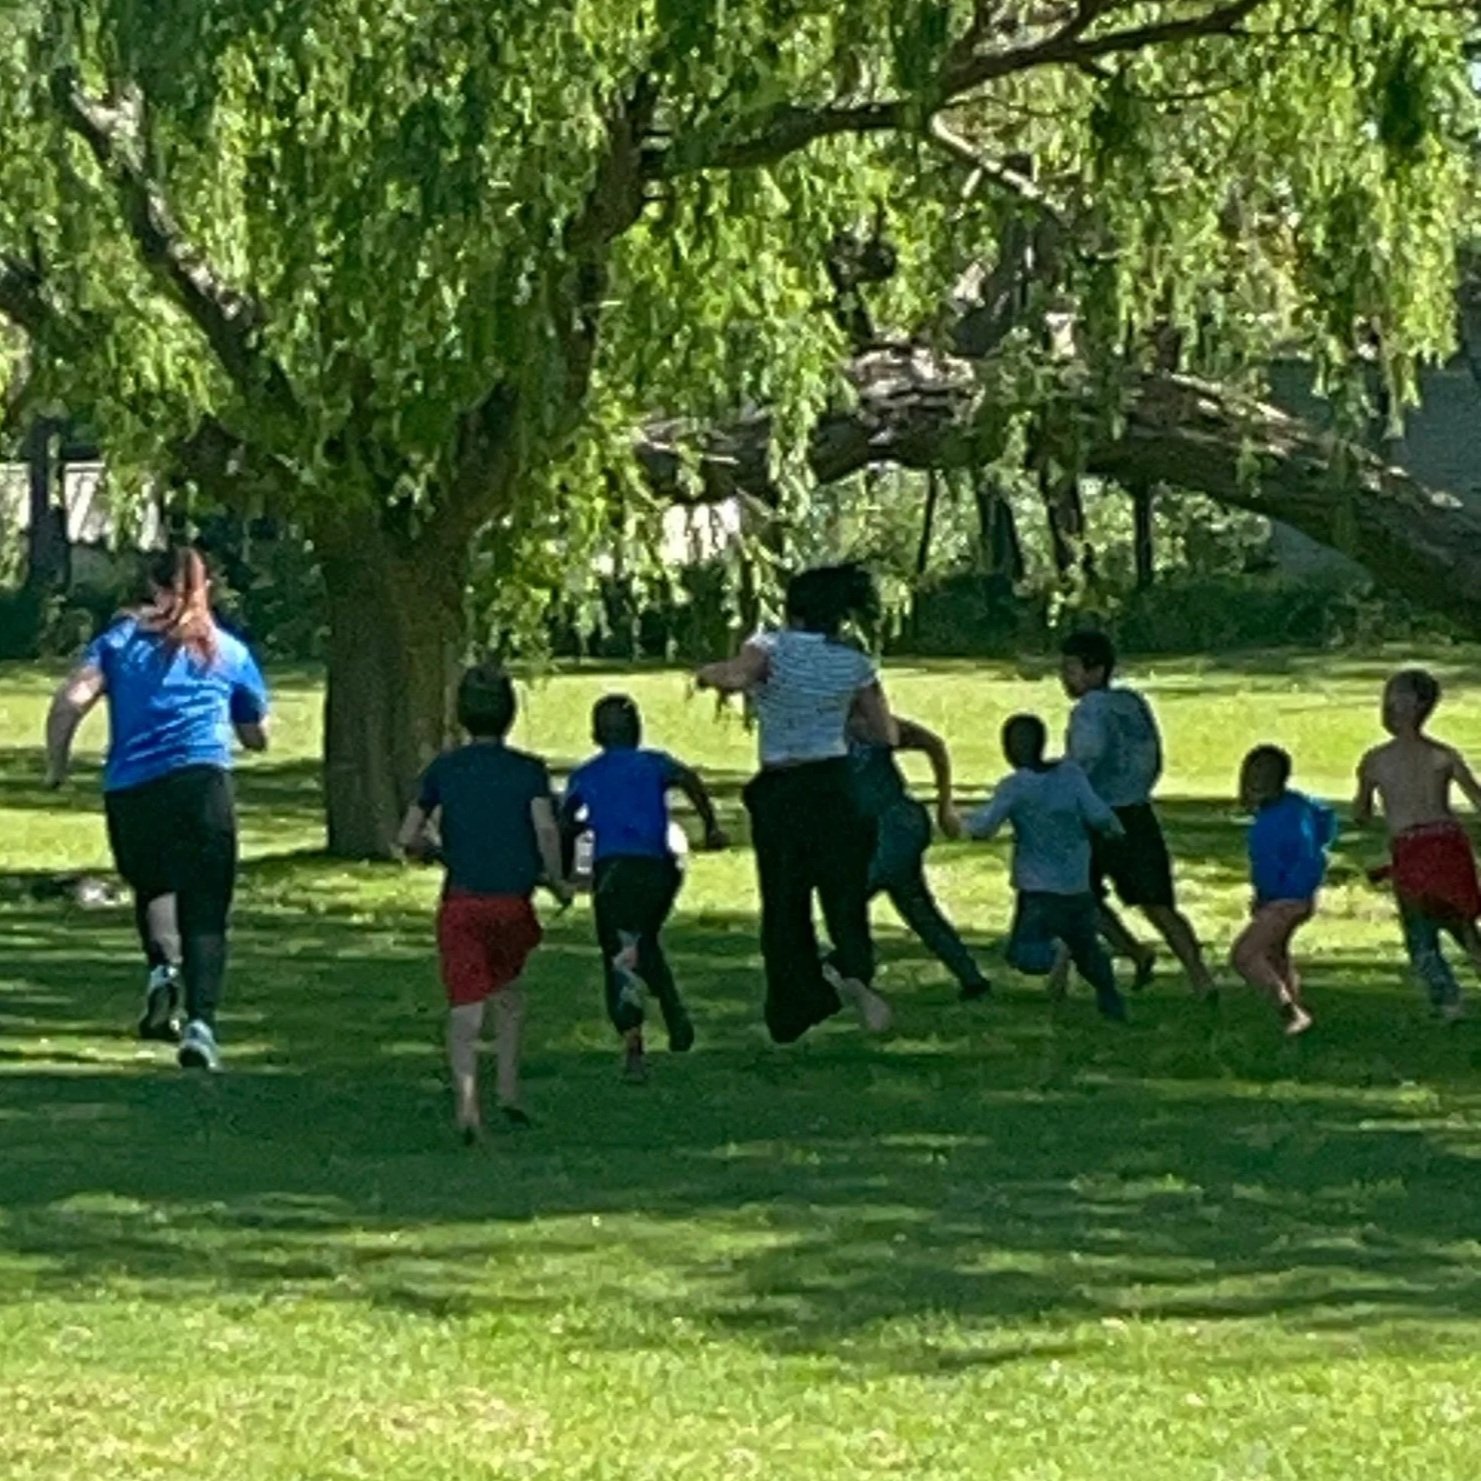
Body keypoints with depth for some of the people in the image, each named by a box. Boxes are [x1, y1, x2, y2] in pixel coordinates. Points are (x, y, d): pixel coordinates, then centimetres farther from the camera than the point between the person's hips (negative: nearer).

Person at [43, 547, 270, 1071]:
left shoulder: (121, 639, 13)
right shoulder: (229, 651, 15)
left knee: (152, 886, 25)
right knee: (204, 910, -1)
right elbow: (257, 736, 23)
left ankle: (163, 967, -2)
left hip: (129, 790, 1)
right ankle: (200, 1023, -20)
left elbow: (71, 700, -1)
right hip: (202, 782, -1)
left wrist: (56, 764, 10)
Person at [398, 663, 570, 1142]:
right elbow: (545, 827, -13)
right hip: (513, 900, 0)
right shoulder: (528, 770, 1)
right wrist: (556, 880, 1)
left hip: (460, 902, 0)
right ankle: (508, 1093, 21)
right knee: (508, 994, 23)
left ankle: (466, 1099, -27)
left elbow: (409, 838, 4)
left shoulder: (443, 769, 5)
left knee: (465, 1004, -7)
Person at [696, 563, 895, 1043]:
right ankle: (852, 966, -26)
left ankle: (793, 1011, 11)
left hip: (779, 791, -1)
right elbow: (885, 734, 9)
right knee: (844, 892, 5)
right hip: (833, 786, 1)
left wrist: (707, 674, -6)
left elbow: (735, 677, -28)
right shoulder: (854, 664, 2)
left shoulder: (774, 647, -8)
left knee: (784, 901, 9)